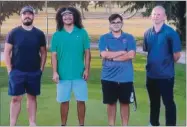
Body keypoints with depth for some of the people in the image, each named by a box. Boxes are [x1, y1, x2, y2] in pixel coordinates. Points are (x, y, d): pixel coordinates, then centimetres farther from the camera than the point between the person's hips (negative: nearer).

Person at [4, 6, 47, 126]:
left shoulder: (39, 34, 3)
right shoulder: (14, 33, -2)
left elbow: (43, 52, 10)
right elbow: (7, 52, 0)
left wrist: (41, 69, 3)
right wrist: (10, 70, -5)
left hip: (34, 72, 2)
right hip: (17, 72, -2)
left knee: (32, 97, 10)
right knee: (16, 98, 1)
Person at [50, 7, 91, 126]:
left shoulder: (82, 33, 2)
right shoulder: (57, 35, 2)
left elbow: (87, 52, 3)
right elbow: (54, 55, 2)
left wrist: (87, 69, -3)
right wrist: (55, 72, -5)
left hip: (79, 74, 0)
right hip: (63, 75, 0)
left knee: (81, 101, 6)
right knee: (64, 101, 8)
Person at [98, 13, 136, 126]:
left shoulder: (129, 38, 1)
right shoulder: (104, 38, 2)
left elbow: (131, 55, -12)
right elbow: (104, 54, -13)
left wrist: (113, 57, -12)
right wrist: (122, 52, -11)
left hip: (125, 77, 0)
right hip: (109, 77, 0)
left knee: (125, 103, 10)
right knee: (111, 103, 11)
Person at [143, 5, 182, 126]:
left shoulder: (170, 32, -13)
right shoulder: (148, 33, 4)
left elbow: (177, 54, -10)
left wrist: (168, 64, 4)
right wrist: (154, 63, 12)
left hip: (166, 74, -6)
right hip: (151, 73, 6)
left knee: (168, 102, 1)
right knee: (154, 101, 19)